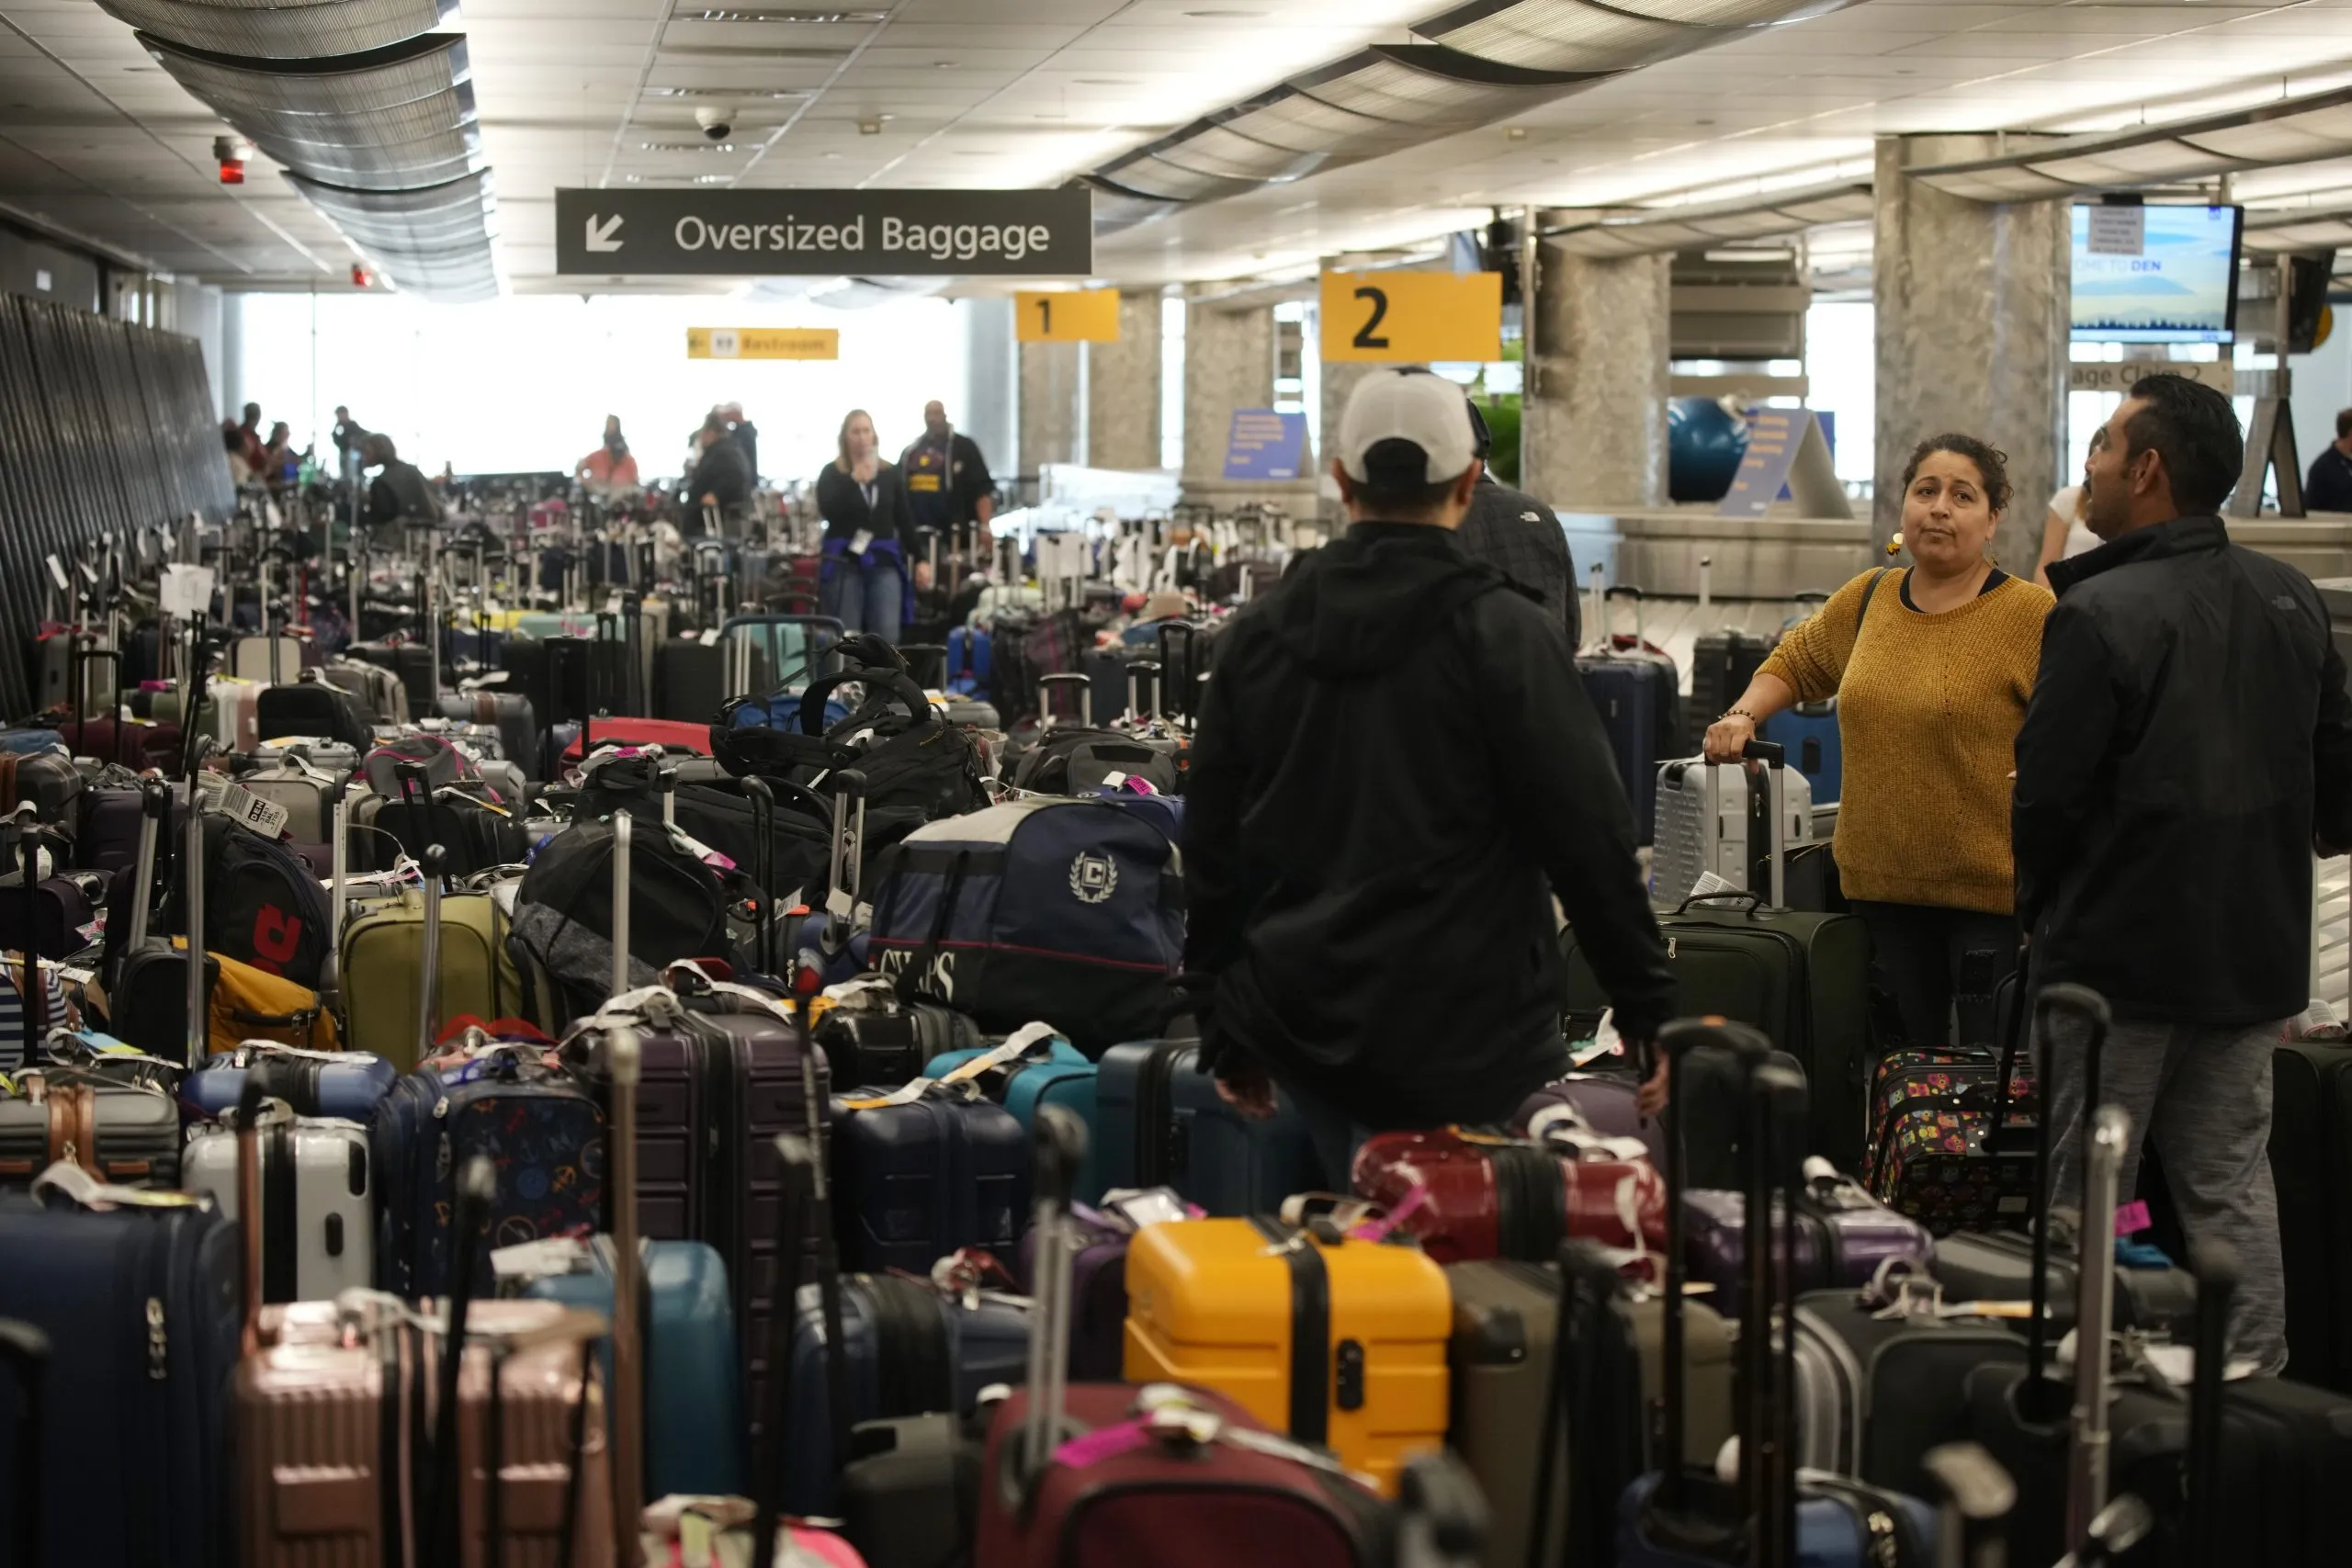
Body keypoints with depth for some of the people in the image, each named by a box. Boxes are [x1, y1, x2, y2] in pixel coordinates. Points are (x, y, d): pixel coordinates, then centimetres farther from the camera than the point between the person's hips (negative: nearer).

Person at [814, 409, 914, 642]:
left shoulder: (891, 474, 8)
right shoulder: (832, 474, 1)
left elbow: (903, 520, 11)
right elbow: (827, 510, -16)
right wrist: (854, 480, -24)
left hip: (884, 561, 2)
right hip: (845, 562, -2)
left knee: (887, 637, -6)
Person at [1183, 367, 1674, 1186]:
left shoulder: (1260, 633, 7)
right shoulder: (1505, 635, -9)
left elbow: (1211, 844, 12)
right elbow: (1588, 840, -9)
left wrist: (1226, 1032, 20)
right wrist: (1651, 1016, 1)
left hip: (1303, 1023, 6)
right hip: (1465, 1044, -5)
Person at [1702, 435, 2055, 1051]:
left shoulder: (2032, 615, -8)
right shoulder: (1867, 600, 9)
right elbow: (1795, 663, 24)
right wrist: (1744, 715, 7)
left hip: (1992, 891, -5)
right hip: (1883, 883, 5)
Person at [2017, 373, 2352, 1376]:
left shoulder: (2099, 613, -17)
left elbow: (2048, 791, -13)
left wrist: (2036, 907, 5)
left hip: (2121, 955, -6)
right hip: (2255, 954, 6)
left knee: (2088, 1196, 4)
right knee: (2231, 1182, 12)